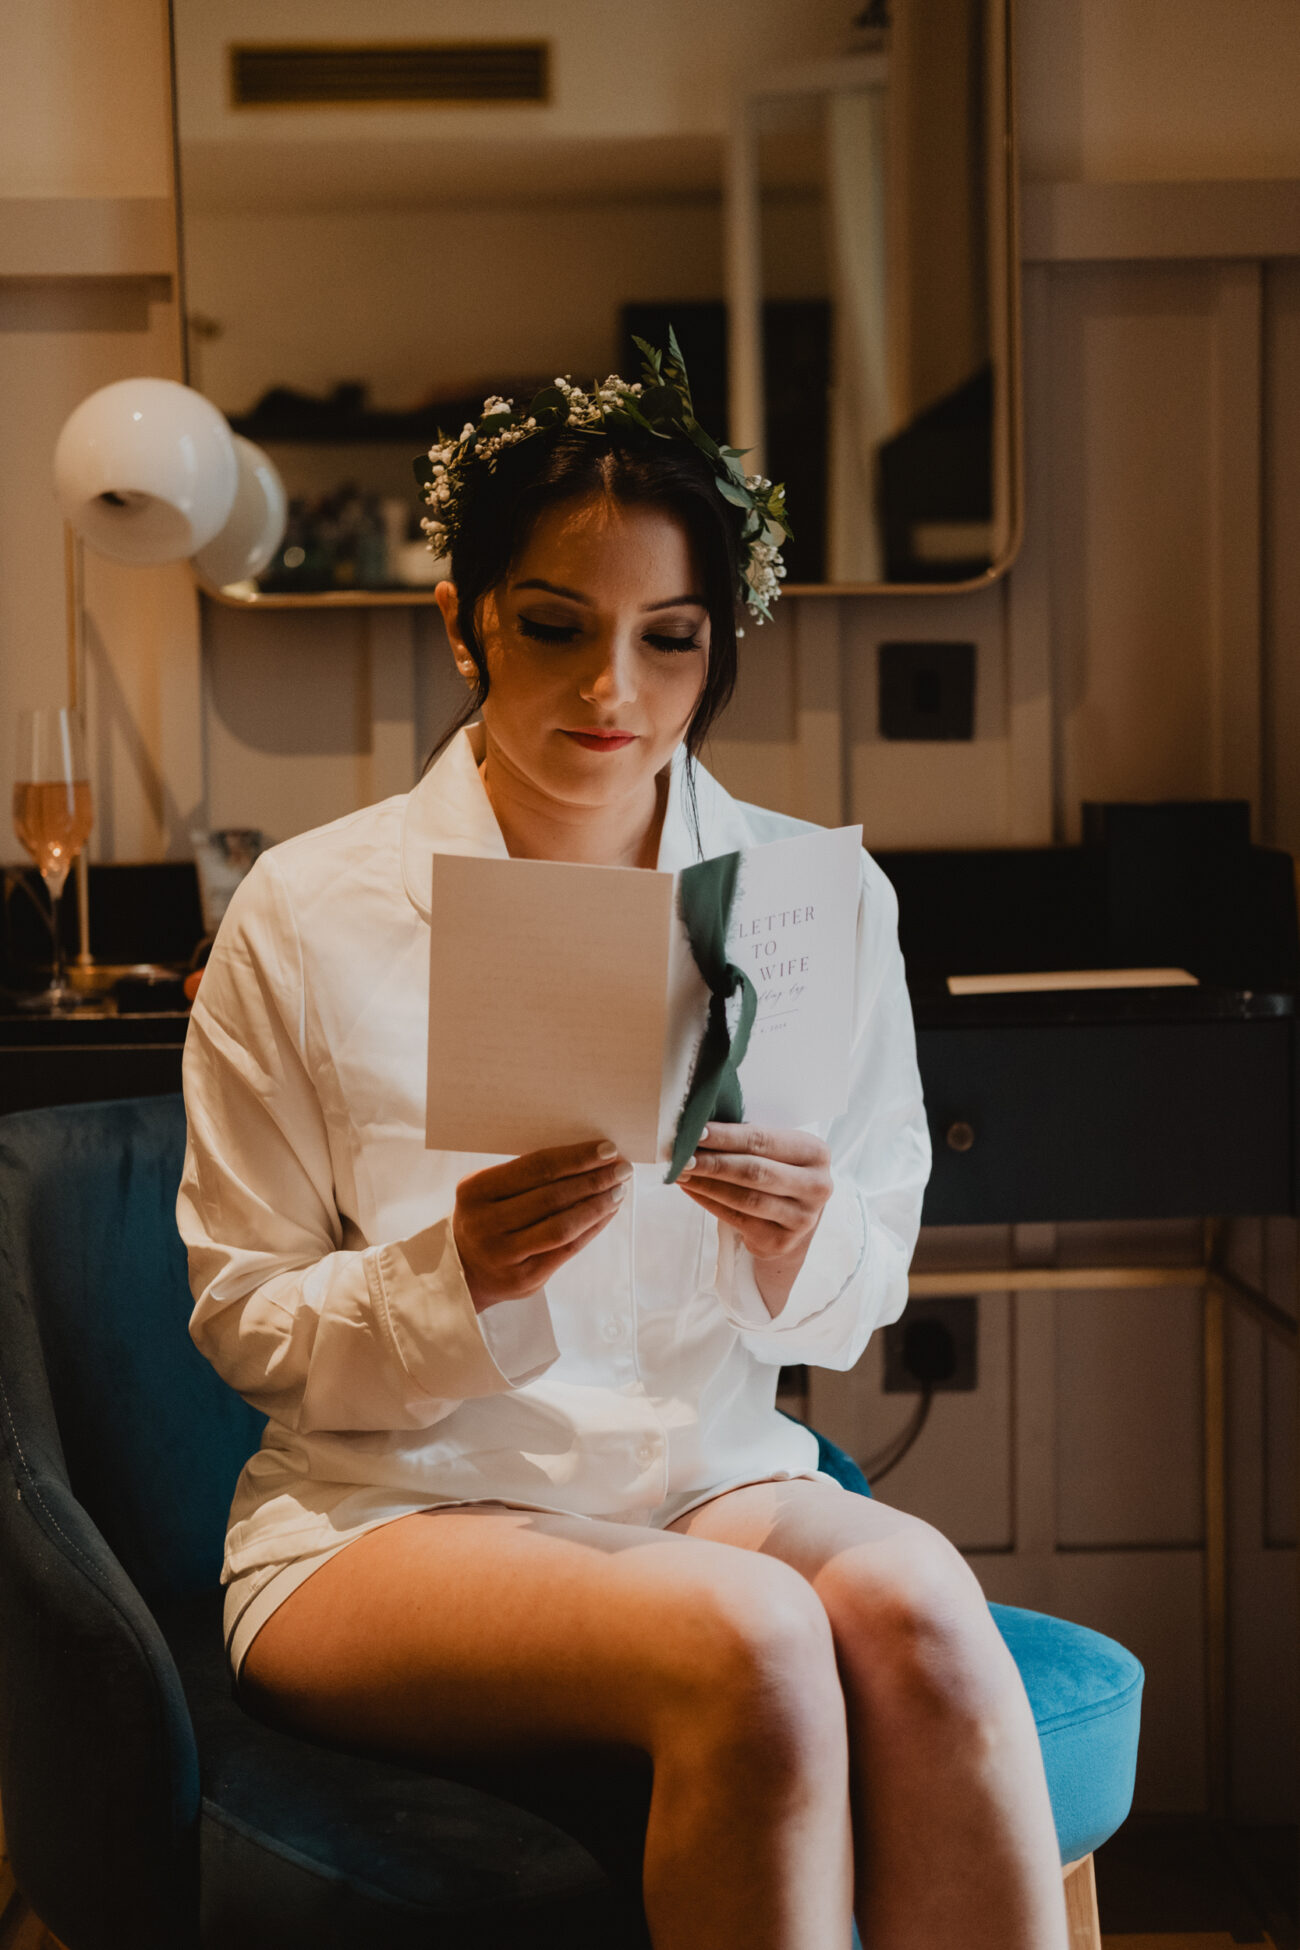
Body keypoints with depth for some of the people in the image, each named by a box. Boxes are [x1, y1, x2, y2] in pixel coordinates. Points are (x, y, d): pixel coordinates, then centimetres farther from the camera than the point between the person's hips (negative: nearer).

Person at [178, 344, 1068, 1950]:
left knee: (908, 1596, -32)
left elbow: (862, 1301, 11)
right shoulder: (309, 915, -2)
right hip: (393, 1509, -2)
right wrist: (461, 1273, -19)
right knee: (748, 1637, -33)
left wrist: (801, 1244, -14)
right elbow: (242, 1322, 1)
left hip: (715, 1478, 3)